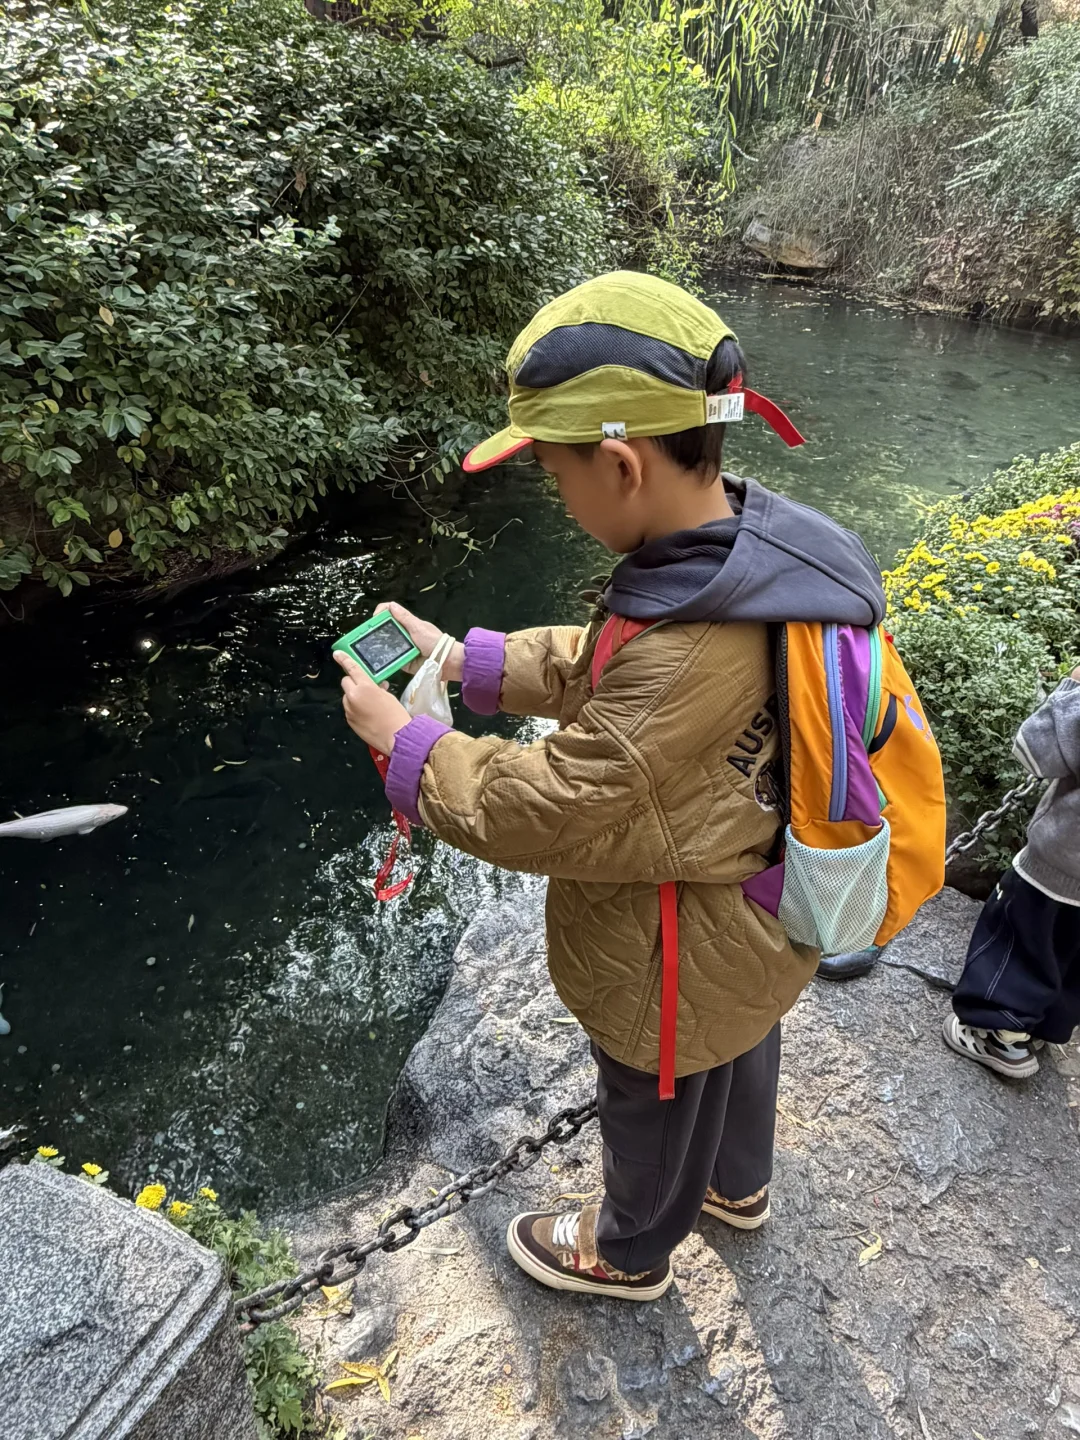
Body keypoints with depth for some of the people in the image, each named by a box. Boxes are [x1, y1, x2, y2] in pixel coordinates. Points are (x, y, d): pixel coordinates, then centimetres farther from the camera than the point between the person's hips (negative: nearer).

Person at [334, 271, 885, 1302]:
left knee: (656, 1102, 22)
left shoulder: (687, 657, -43)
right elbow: (598, 662, 1)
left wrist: (398, 736, -19)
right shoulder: (748, 544, -12)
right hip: (755, 910, 8)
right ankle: (737, 1186, 65)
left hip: (677, 963, -8)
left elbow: (542, 809, -32)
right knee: (737, 1054, 33)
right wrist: (464, 659, -2)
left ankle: (630, 1252, 55)